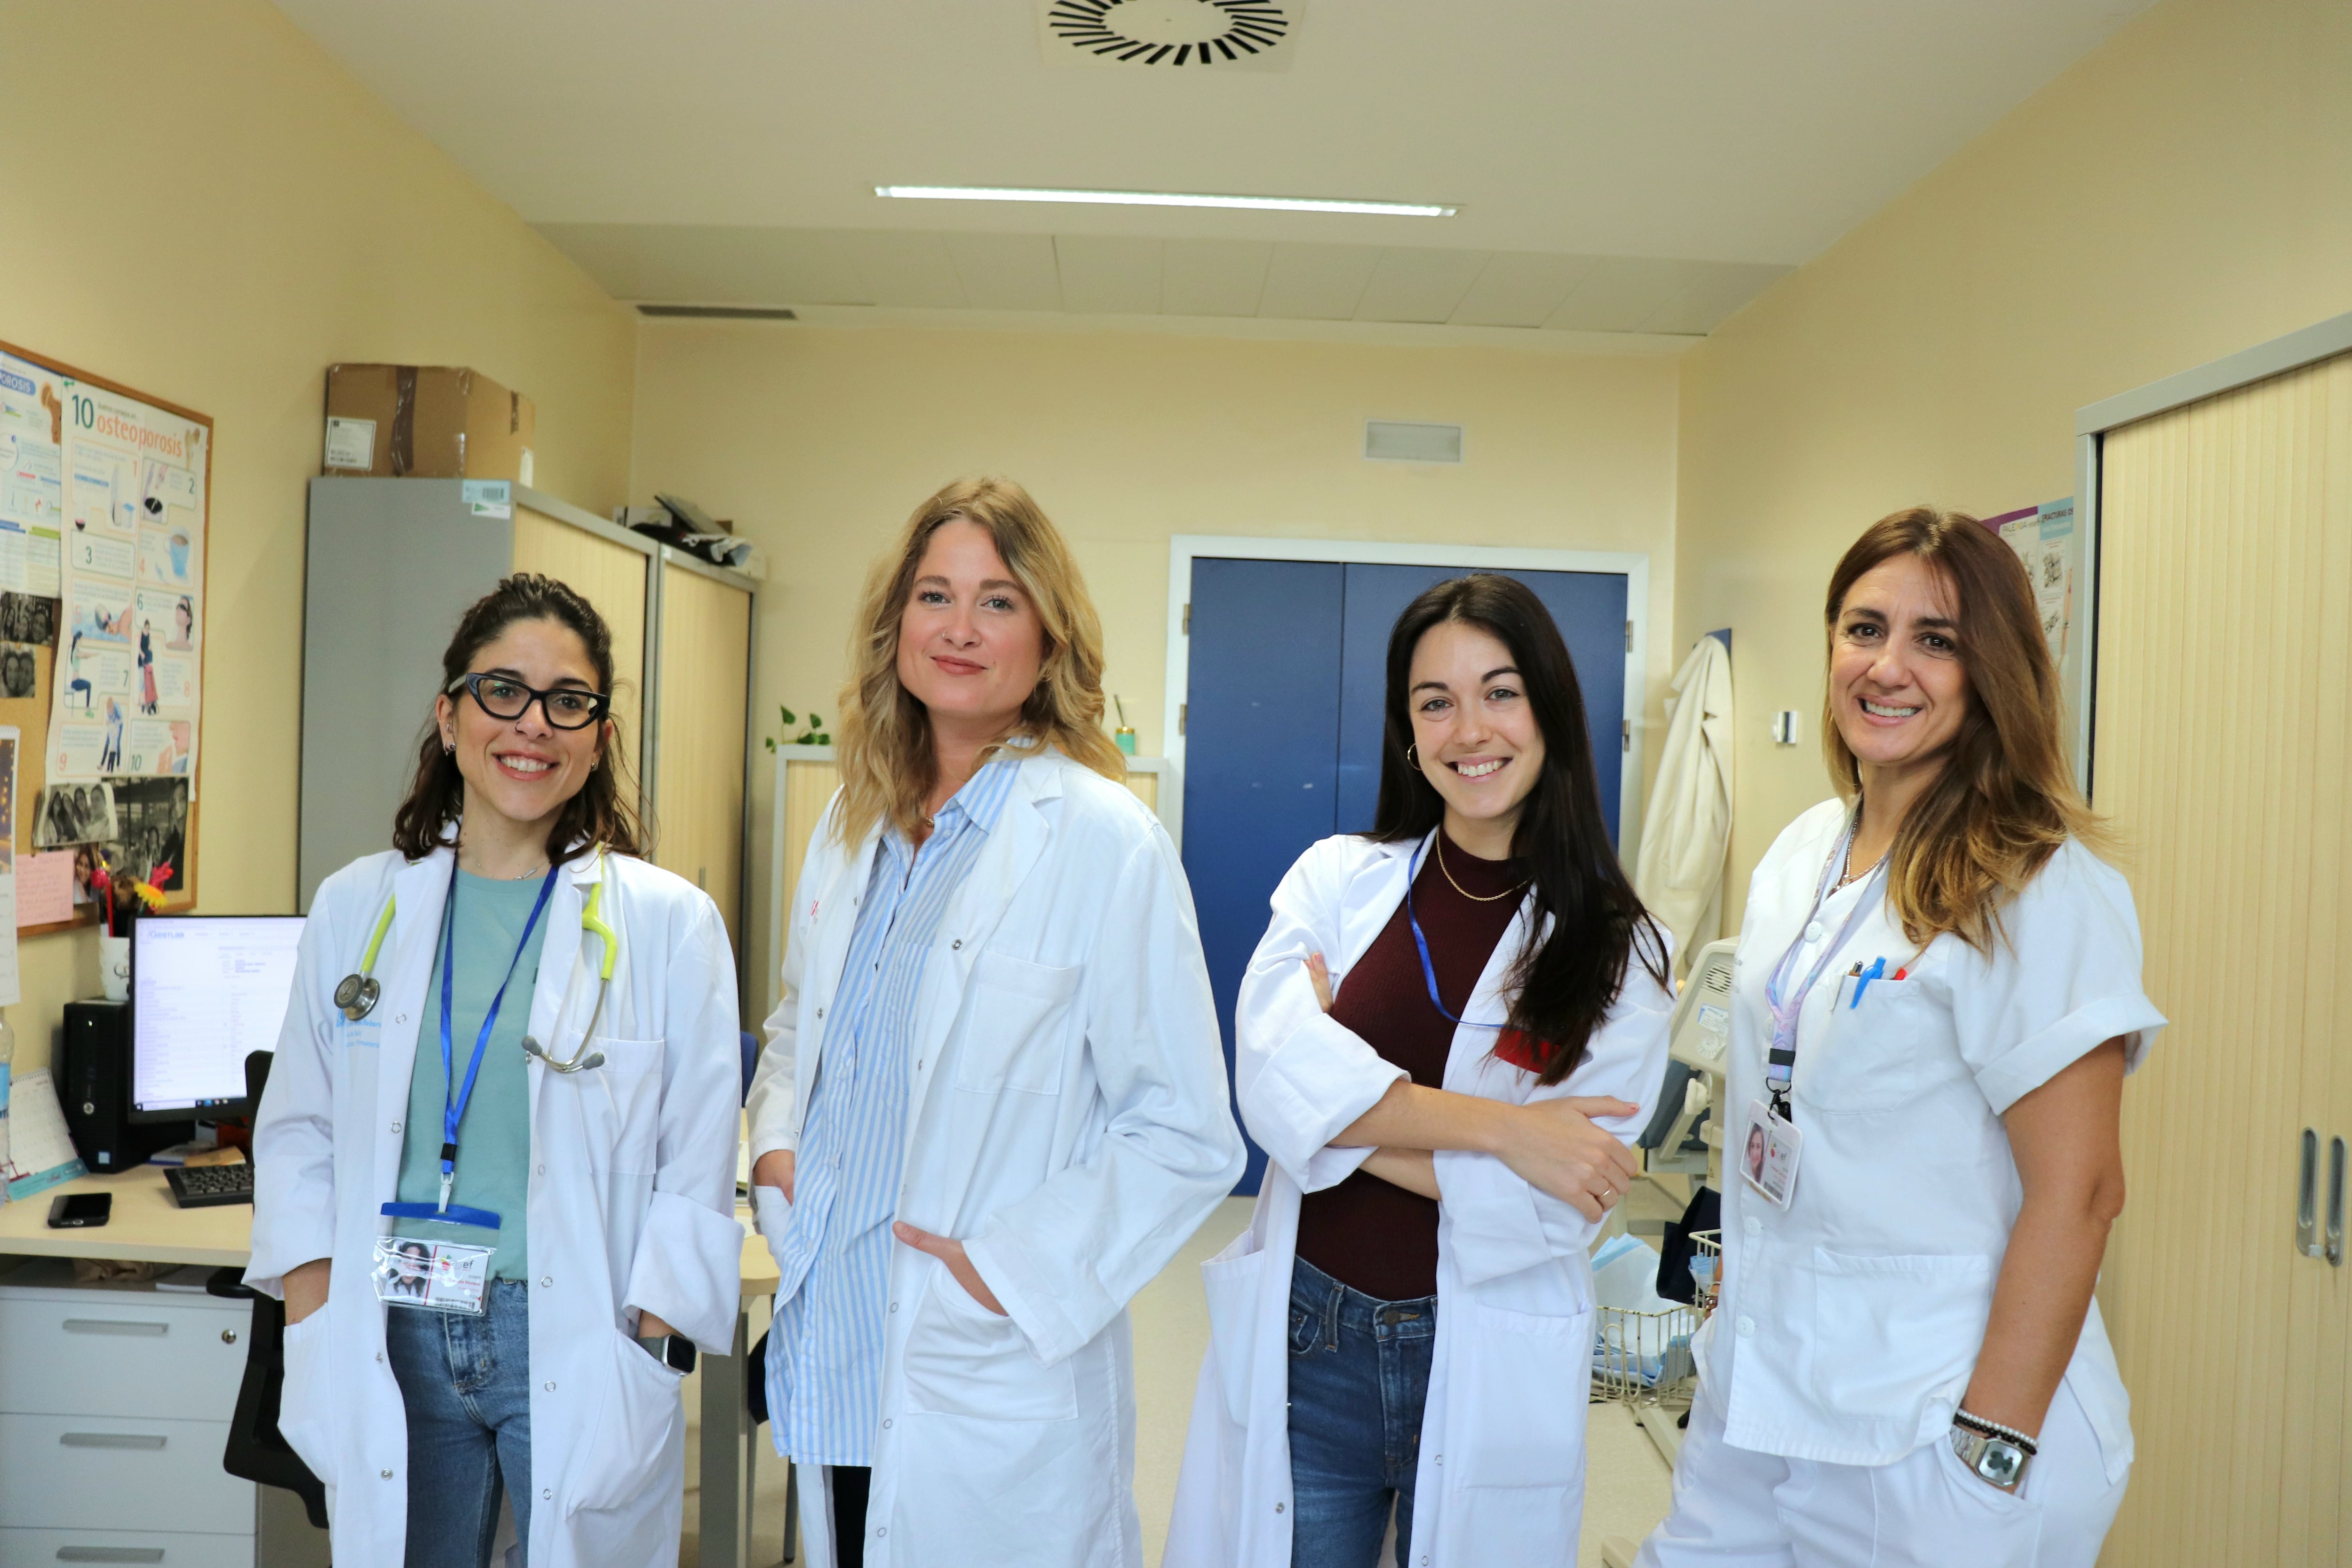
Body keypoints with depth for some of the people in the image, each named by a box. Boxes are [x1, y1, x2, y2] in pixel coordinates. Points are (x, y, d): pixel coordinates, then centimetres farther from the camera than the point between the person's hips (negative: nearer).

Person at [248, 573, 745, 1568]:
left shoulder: (670, 924, -6)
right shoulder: (354, 906, 4)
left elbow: (697, 1170, -5)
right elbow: (297, 1131, 9)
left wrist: (635, 1354, -9)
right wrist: (318, 1327, 1)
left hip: (576, 1349, -2)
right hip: (390, 1346, 3)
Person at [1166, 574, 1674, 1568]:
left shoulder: (1617, 948, -3)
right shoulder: (1340, 877, -1)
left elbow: (1556, 1205, -12)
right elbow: (1270, 1076, -16)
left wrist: (1346, 1120, -13)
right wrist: (1493, 1124, -20)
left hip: (1489, 1366, 0)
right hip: (1303, 1342, 1)